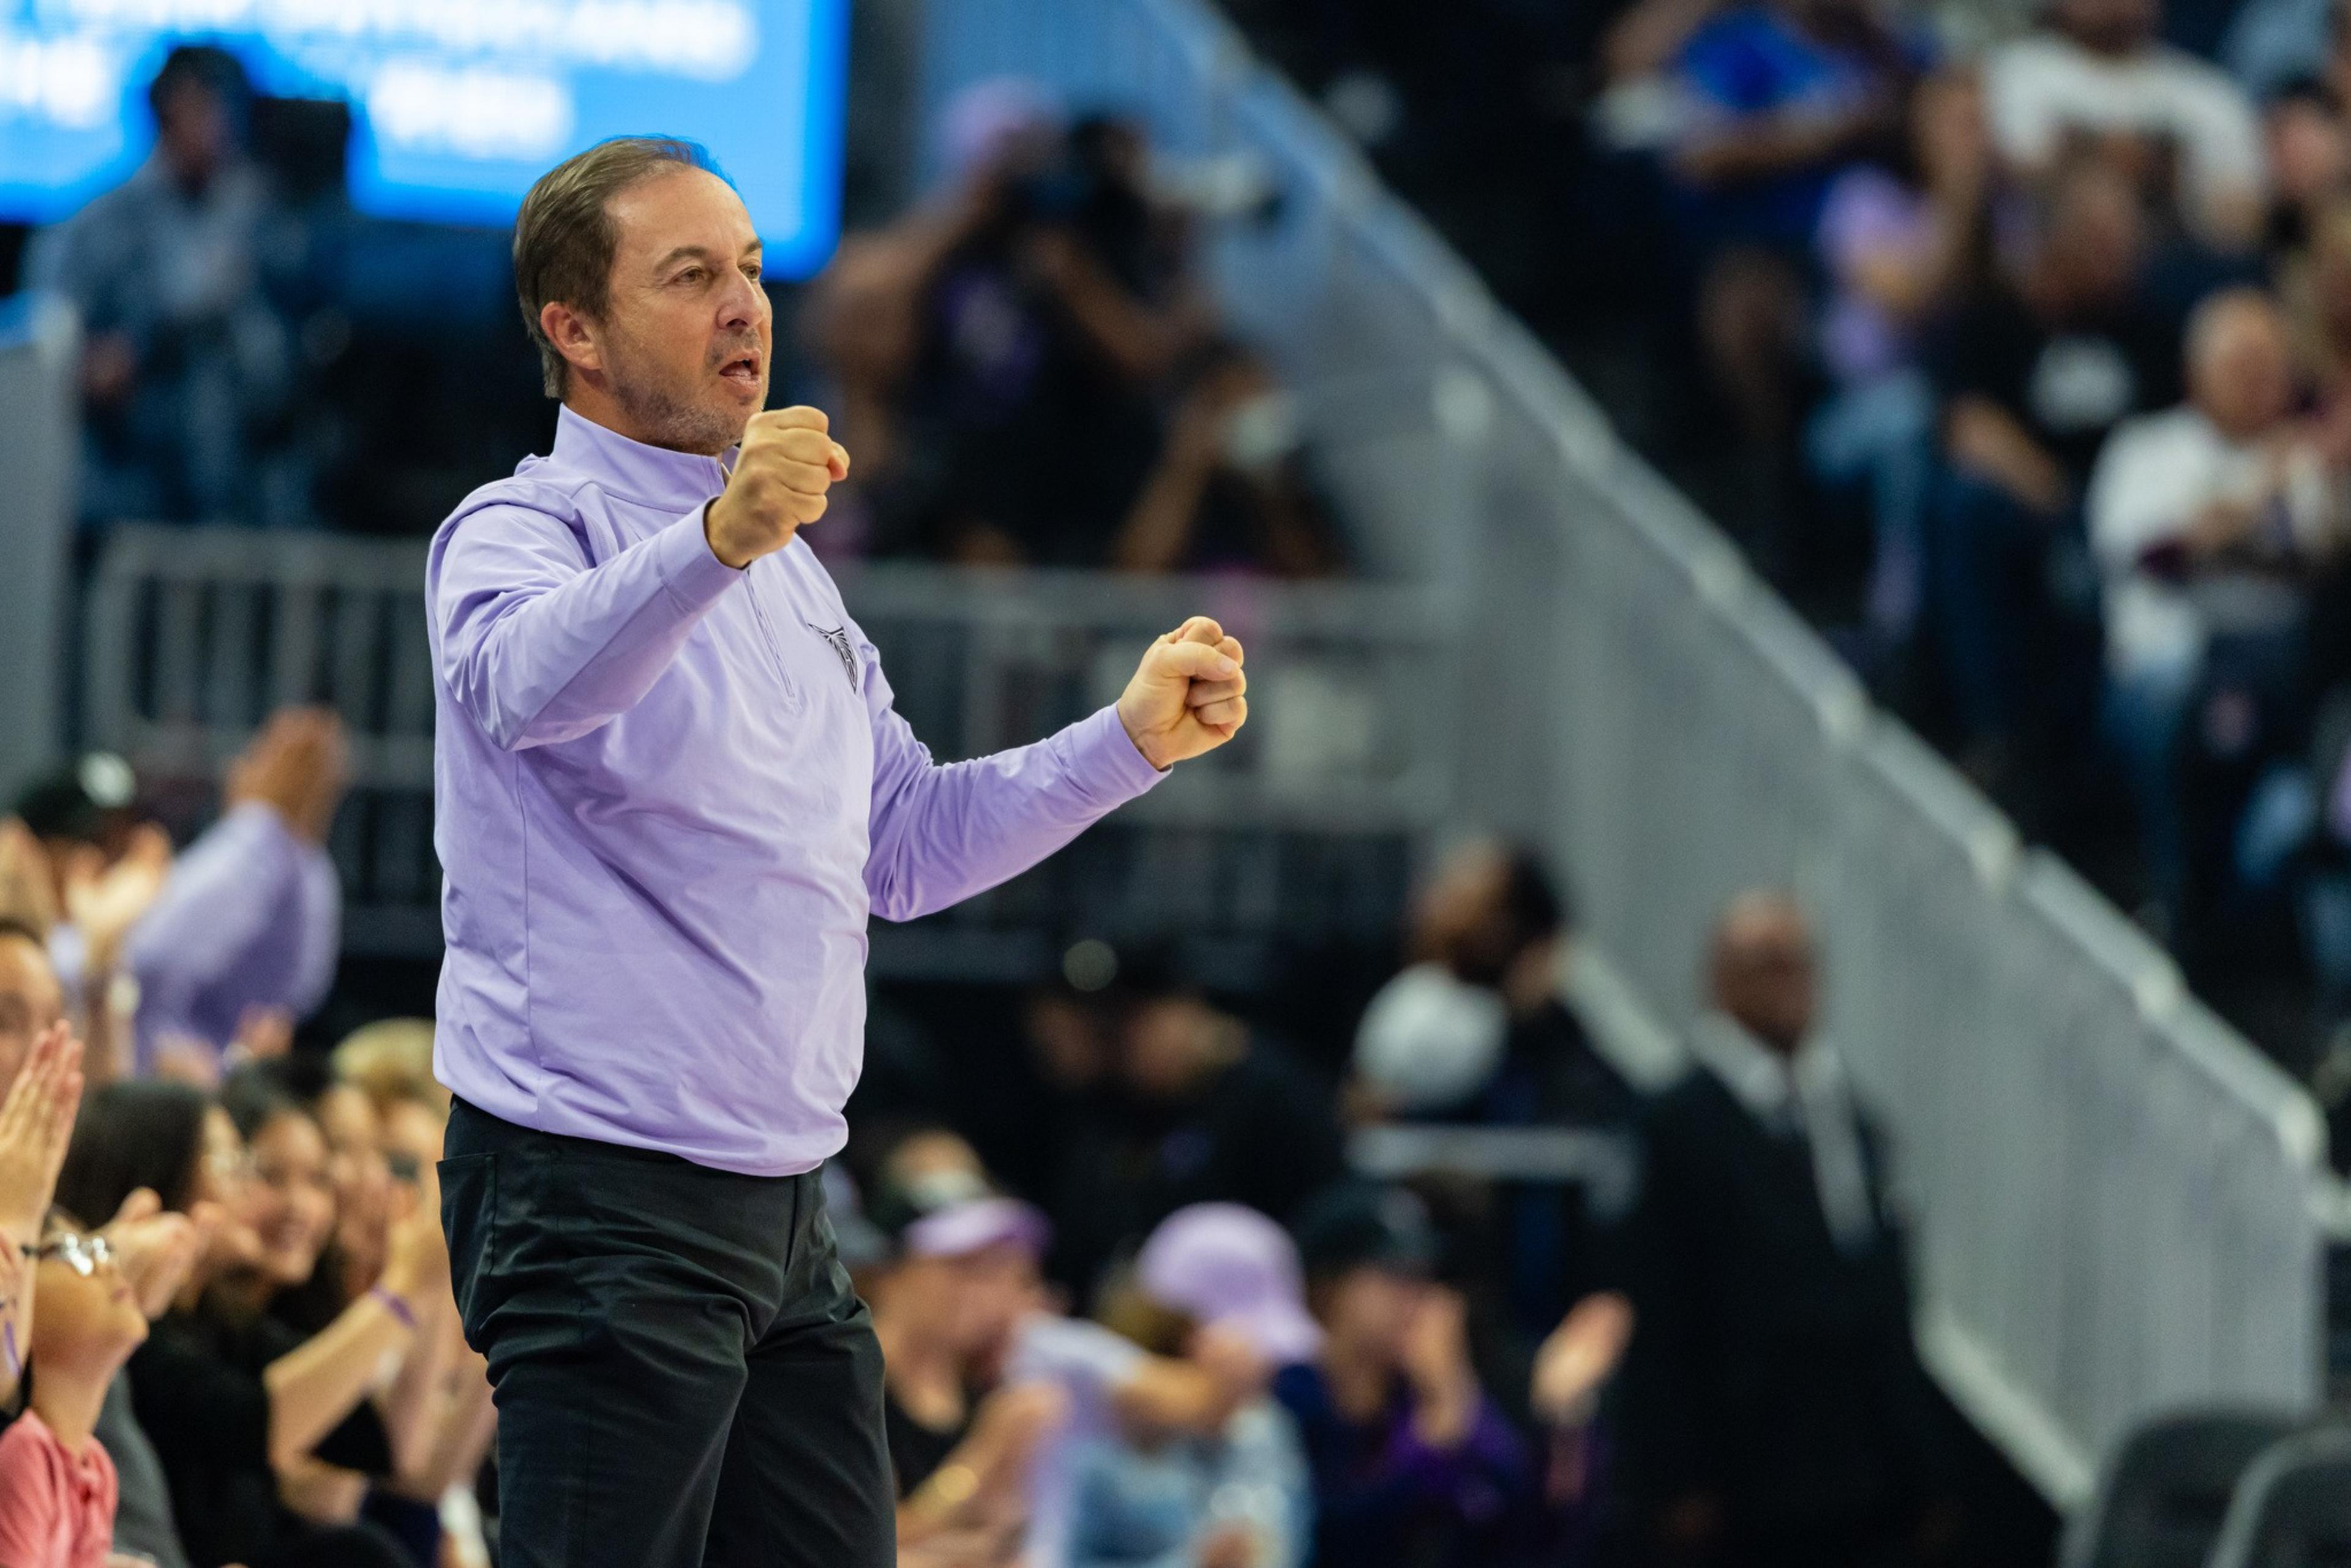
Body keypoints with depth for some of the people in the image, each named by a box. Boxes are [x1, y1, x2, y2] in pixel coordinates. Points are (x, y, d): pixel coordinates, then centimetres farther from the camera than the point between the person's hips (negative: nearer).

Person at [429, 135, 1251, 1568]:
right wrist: (716, 539, -50)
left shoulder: (788, 570, 21)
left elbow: (904, 845, 26)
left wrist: (1131, 741, 14)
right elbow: (526, 682, -33)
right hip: (599, 1200, -8)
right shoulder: (523, 531, -7)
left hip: (781, 1207, 9)